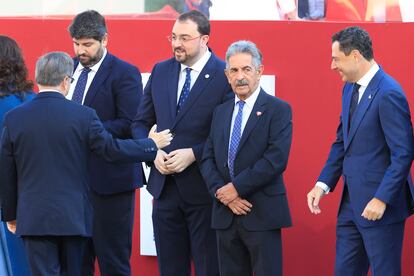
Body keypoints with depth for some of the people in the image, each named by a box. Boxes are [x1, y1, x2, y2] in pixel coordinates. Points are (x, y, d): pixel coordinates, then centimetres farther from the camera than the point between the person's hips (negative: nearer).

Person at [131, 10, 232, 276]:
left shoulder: (225, 76, -9)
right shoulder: (161, 71, 9)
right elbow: (141, 122, 14)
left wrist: (193, 154, -18)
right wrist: (154, 151, -5)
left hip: (203, 188, -6)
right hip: (165, 186, 6)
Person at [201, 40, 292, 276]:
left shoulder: (278, 110, -3)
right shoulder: (221, 111, 15)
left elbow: (276, 159, -15)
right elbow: (208, 158, 10)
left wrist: (236, 187, -15)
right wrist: (221, 192, -7)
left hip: (262, 214, -5)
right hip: (226, 214, 6)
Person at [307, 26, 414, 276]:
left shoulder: (388, 94, -18)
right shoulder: (350, 89, 10)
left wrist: (382, 199, -21)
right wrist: (323, 184, 7)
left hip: (378, 206, -9)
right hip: (352, 200, 9)